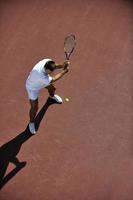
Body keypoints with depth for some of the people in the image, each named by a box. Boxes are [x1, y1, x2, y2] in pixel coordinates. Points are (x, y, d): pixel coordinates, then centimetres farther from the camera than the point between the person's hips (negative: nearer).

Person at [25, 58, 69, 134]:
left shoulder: (48, 62, -31)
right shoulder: (40, 74, -50)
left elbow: (54, 66, -7)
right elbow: (53, 79, -35)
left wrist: (62, 66, -28)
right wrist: (64, 71, -27)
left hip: (43, 81, 7)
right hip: (33, 88, -7)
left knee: (52, 88, 32)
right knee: (34, 108, 1)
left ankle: (52, 95, 73)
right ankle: (31, 122, 34)